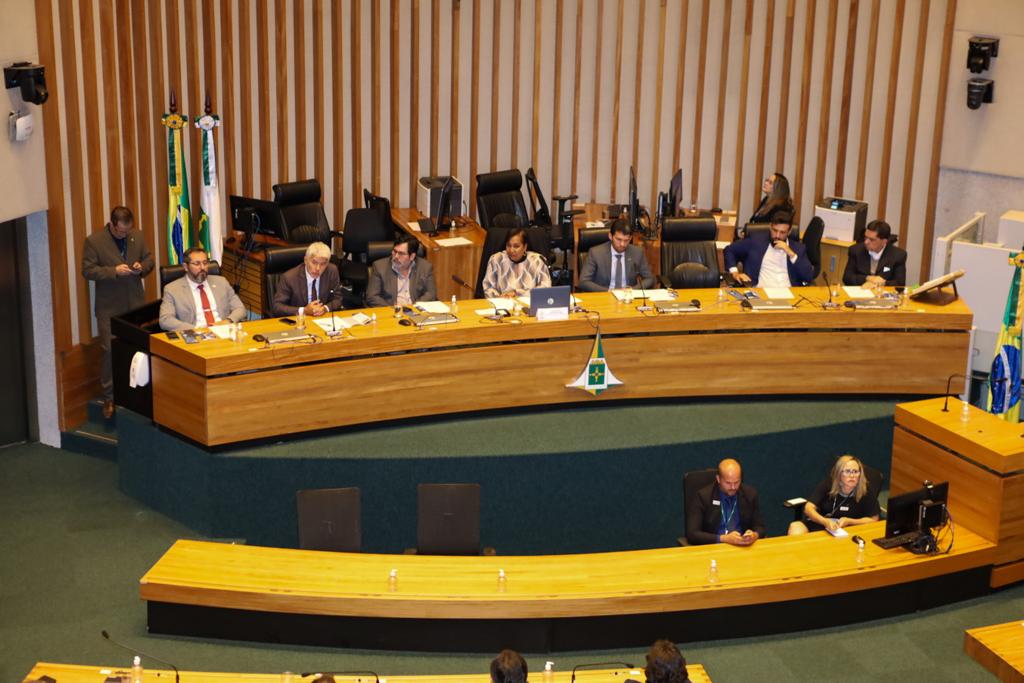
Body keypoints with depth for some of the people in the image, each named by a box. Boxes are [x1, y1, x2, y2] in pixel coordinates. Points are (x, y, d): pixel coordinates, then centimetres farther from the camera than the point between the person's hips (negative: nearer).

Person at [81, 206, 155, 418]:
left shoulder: (137, 236, 3)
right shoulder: (94, 241, -9)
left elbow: (149, 259, 13)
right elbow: (88, 270, -11)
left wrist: (142, 267, -11)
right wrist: (114, 271, -23)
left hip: (135, 303, 4)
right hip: (109, 307, -4)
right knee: (110, 351, -2)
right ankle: (109, 397, 6)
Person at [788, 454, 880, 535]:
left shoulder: (866, 491, -9)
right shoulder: (828, 484, -5)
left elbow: (873, 519, 0)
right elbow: (809, 508, -9)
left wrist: (849, 522, -15)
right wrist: (825, 521, -30)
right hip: (819, 524, 2)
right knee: (795, 527, -26)